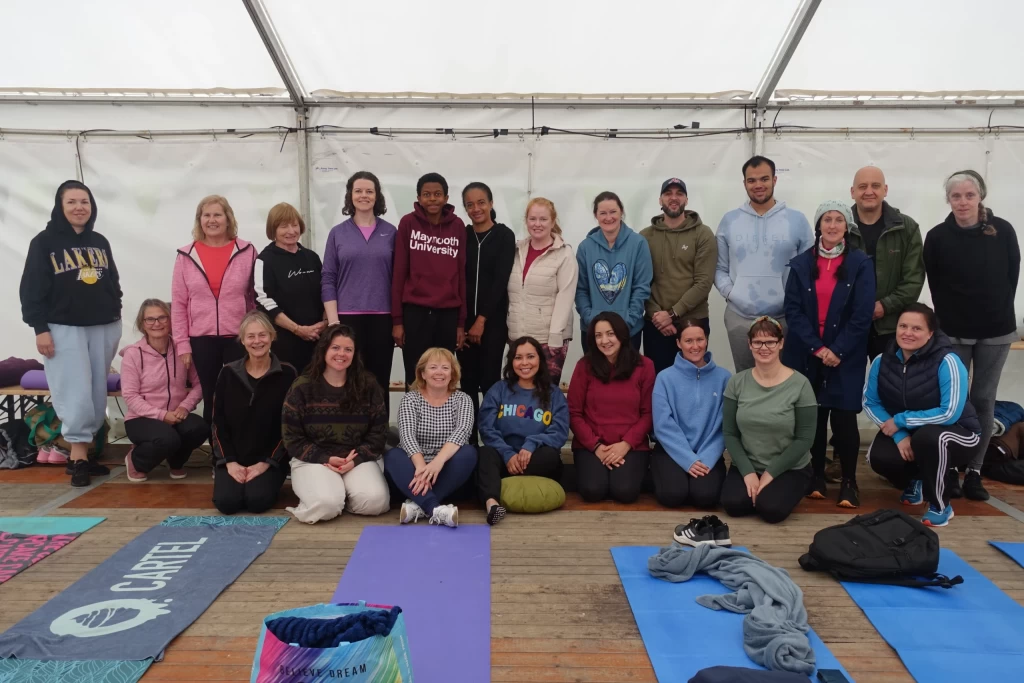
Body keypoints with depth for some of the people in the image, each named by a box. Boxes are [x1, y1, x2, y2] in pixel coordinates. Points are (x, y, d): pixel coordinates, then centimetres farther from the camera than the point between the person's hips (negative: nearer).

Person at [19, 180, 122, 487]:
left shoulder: (100, 242, 12)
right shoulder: (44, 242, -3)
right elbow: (32, 289, -6)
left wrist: (116, 316, 14)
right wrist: (40, 328, -12)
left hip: (104, 327, 5)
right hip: (64, 329, -5)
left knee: (97, 394, 6)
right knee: (76, 395, -8)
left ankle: (83, 453, 15)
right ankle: (79, 457, 0)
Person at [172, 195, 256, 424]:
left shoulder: (247, 252, 0)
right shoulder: (186, 256, 3)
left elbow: (257, 296, 2)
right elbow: (179, 303, 5)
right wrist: (182, 344, 1)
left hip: (239, 337, -1)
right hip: (202, 339, 1)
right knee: (211, 399, 10)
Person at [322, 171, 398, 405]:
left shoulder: (390, 232, 6)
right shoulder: (338, 233, 5)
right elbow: (328, 280, 3)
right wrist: (333, 320, -5)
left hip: (382, 318, 1)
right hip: (348, 317, 0)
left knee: (380, 381, 5)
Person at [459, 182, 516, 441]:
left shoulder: (504, 236, 0)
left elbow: (501, 280, -6)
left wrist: (482, 319, -11)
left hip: (493, 320, -3)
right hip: (464, 319, 3)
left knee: (489, 382, -4)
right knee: (468, 383, 5)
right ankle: (469, 441, 13)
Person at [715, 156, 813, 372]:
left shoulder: (797, 220, 2)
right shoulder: (729, 220, 6)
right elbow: (719, 268, 7)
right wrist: (729, 292, -7)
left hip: (785, 318, -1)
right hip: (739, 317, 1)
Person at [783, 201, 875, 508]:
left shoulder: (861, 263, 0)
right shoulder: (801, 263, 4)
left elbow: (862, 314, -6)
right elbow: (793, 310, -2)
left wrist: (838, 351, -13)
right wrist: (817, 348, -12)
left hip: (846, 356, -1)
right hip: (806, 354, 2)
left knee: (844, 417, -4)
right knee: (813, 416, 5)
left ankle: (848, 481, 9)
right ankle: (816, 476, 18)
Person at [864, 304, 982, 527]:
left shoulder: (946, 361, -24)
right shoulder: (883, 361, -10)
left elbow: (949, 413, -27)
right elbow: (870, 403, -5)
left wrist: (900, 420, -23)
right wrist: (899, 435, -18)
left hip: (957, 434, -4)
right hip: (903, 433, 4)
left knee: (927, 437, -38)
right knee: (878, 457, -25)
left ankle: (941, 506, -11)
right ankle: (915, 482, 14)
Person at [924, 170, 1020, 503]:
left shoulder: (1003, 231, -4)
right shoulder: (937, 237, -5)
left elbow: (1012, 276, 5)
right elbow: (935, 285, 2)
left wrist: (996, 312, 5)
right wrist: (950, 318, 1)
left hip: (996, 331, 1)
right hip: (954, 332, -1)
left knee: (984, 400, 7)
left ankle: (974, 471, 16)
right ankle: (950, 469, 13)